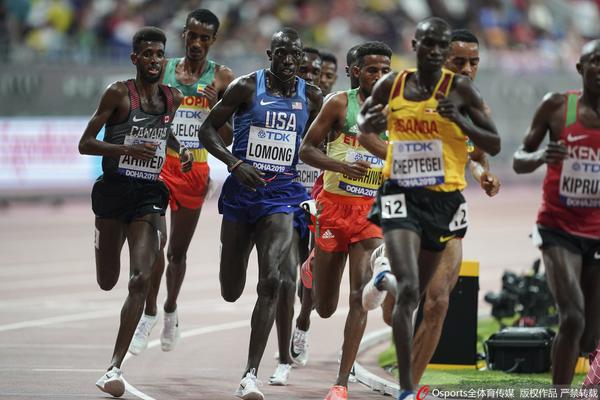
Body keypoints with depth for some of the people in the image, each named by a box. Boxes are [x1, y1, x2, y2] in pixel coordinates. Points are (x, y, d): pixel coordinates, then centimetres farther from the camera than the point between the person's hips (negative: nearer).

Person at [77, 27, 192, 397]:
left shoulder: (174, 98, 6)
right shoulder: (119, 93, -8)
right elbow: (85, 144, -9)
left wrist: (182, 149, 8)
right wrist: (127, 149, -24)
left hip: (150, 193, 2)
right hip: (115, 188, -2)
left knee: (140, 280, -15)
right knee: (107, 282, 13)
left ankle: (115, 366, -16)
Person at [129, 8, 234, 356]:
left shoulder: (222, 78, 2)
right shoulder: (162, 70, 4)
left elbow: (230, 137, 1)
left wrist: (215, 109, -16)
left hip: (196, 169, 1)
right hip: (160, 161, -1)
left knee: (179, 249, 11)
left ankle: (171, 311, 33)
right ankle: (149, 316, -11)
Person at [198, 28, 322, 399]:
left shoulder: (311, 97, 4)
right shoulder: (247, 87, -4)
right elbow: (209, 129, -3)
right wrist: (235, 163, -17)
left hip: (281, 195, 0)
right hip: (242, 190, 0)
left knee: (271, 281, -20)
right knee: (231, 292, 9)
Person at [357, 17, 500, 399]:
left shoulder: (460, 88, -6)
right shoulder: (391, 85, 0)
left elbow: (495, 145, -5)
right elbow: (364, 121, 19)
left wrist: (461, 121, -21)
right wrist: (369, 124, -5)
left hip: (444, 199, 1)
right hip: (401, 194, -1)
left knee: (420, 292, 15)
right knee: (408, 288, -17)